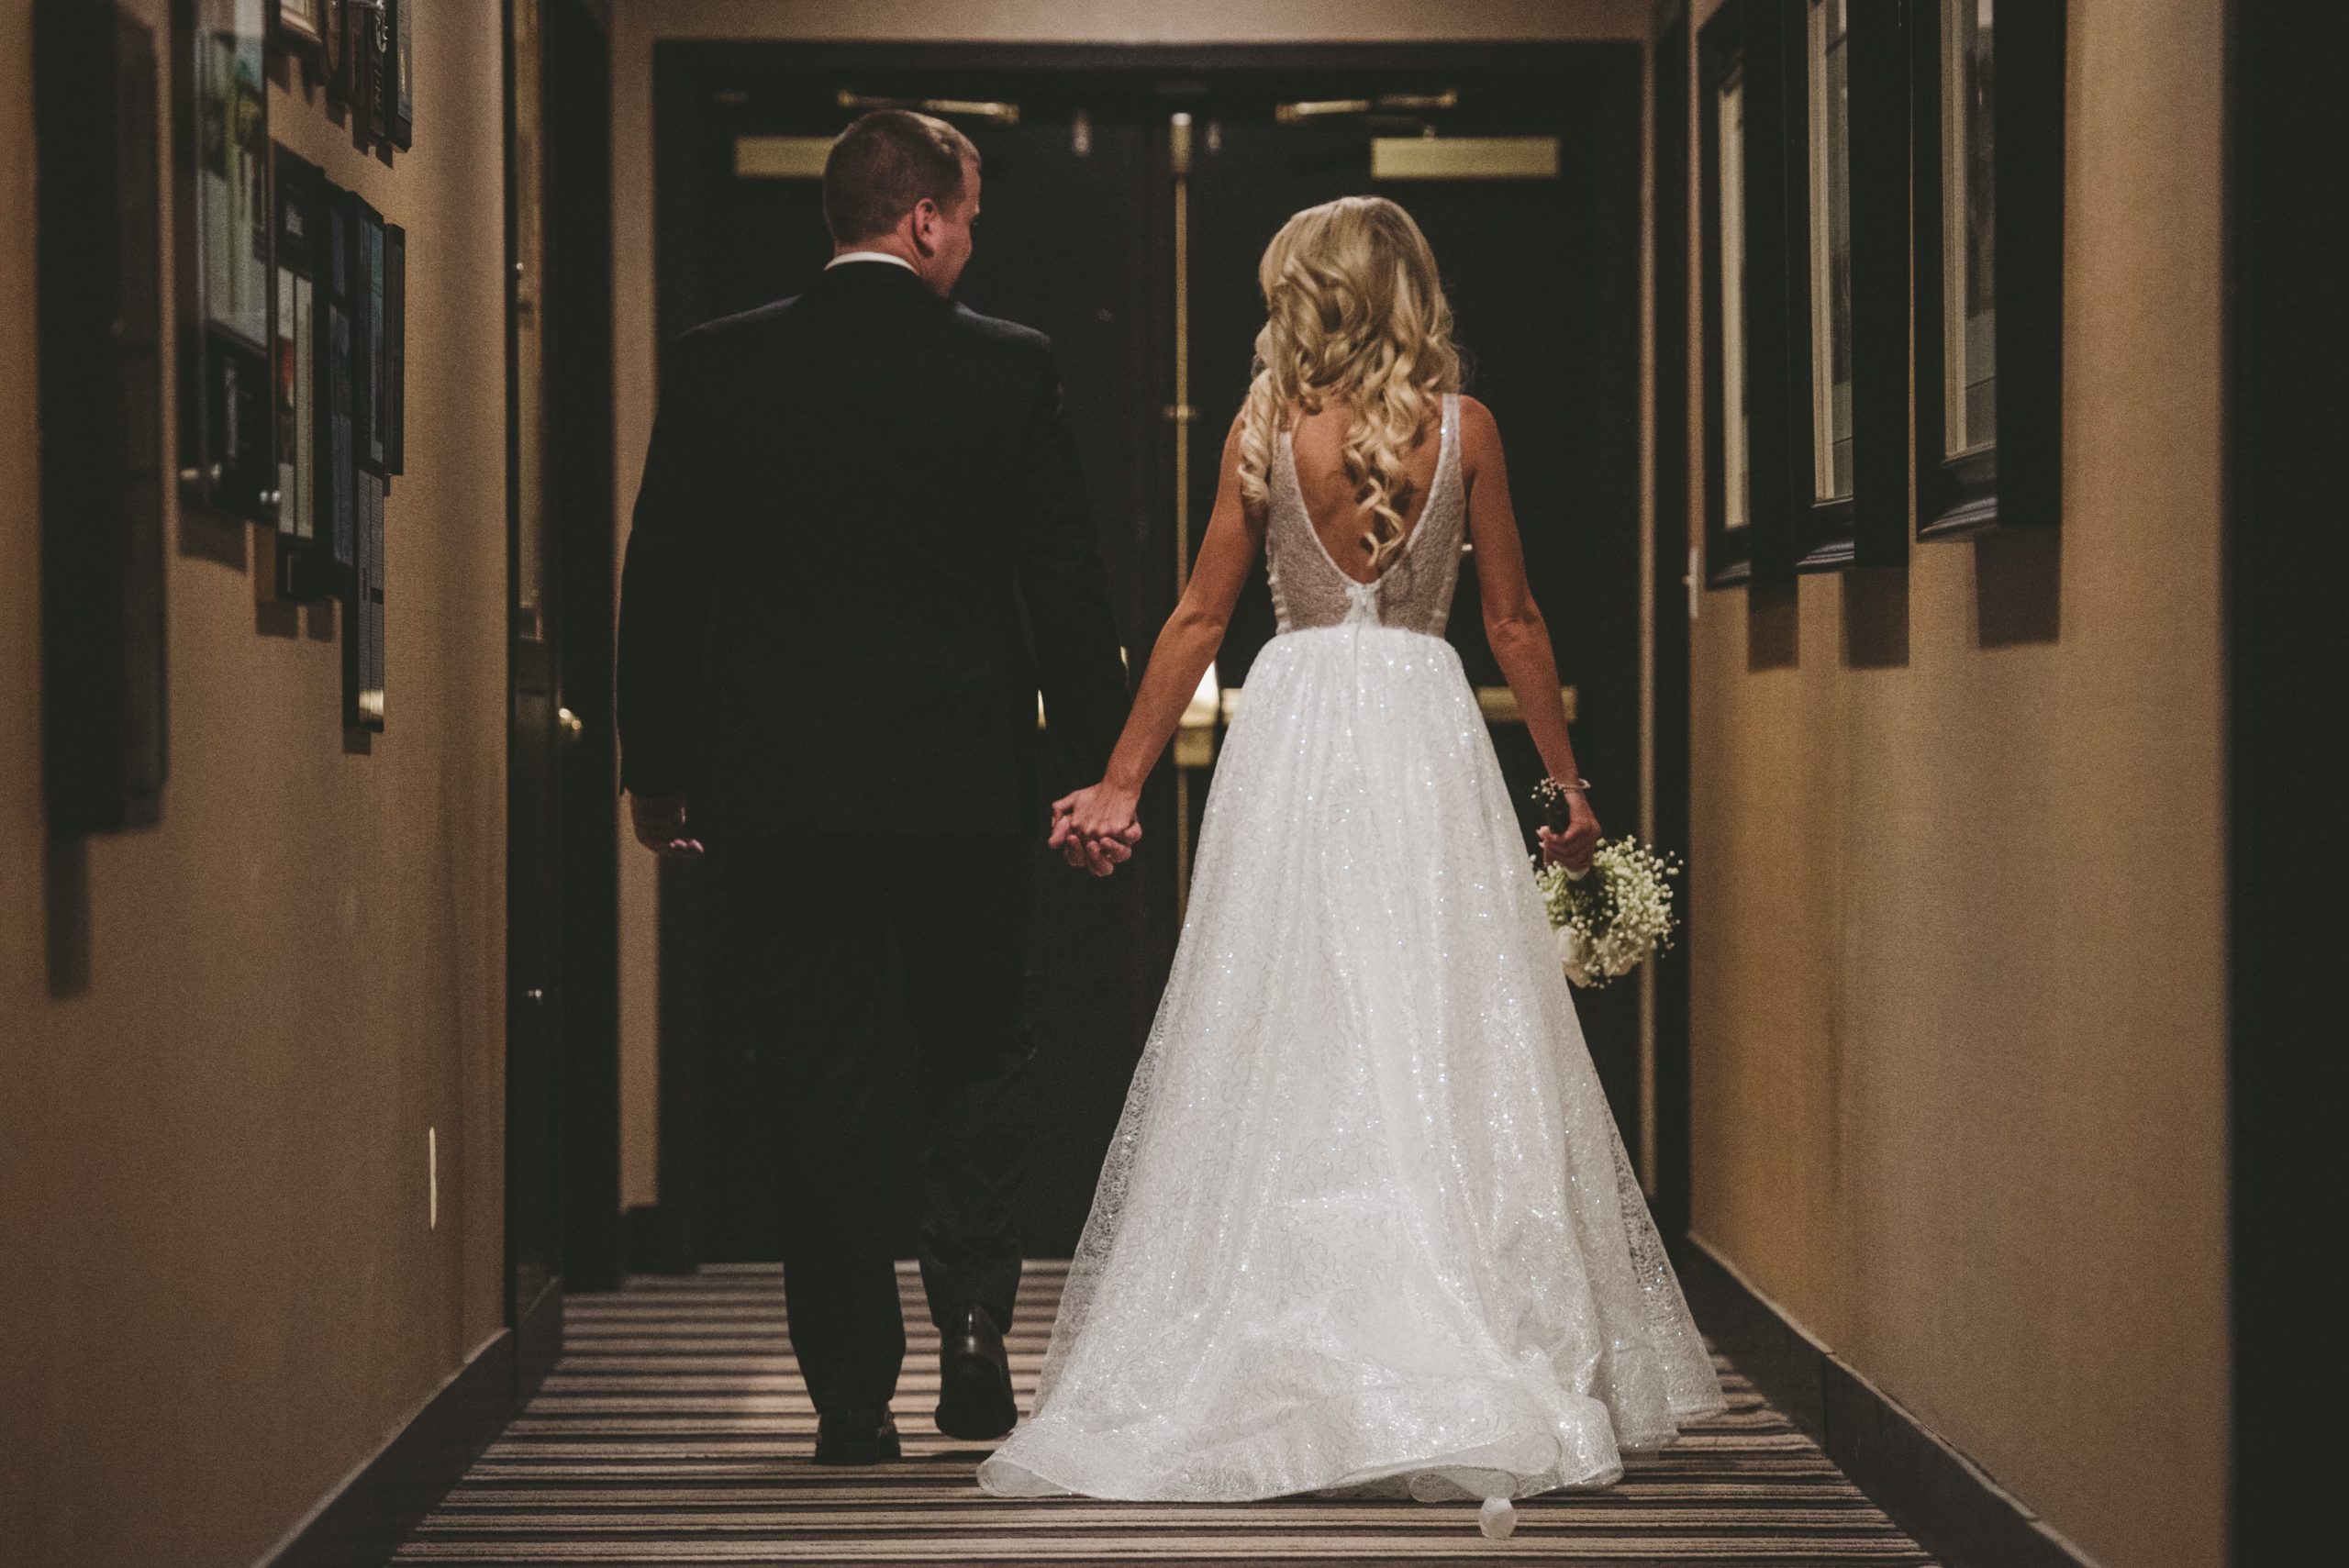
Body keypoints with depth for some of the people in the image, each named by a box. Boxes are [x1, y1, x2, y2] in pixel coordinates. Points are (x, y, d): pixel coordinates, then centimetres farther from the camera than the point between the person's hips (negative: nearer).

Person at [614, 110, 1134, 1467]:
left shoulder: (717, 366, -1)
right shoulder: (1010, 368, -4)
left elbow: (661, 582, 2)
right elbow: (1069, 586, -3)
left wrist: (657, 768, 11)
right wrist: (1106, 767, 4)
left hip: (778, 791, 1)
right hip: (967, 782, -1)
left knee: (823, 1097, 7)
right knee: (981, 1053, 18)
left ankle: (855, 1396, 8)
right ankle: (974, 1319, 3)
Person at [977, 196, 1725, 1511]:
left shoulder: (1264, 429, 0)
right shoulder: (1462, 426, 1)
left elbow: (1201, 619, 2)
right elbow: (1515, 621, 4)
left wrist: (1124, 782, 8)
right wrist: (1567, 781, 13)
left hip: (1295, 731, 0)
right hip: (1426, 731, 0)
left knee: (1286, 1048, 4)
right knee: (1444, 1041, 3)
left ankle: (1298, 1367, 5)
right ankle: (1475, 1378, 2)